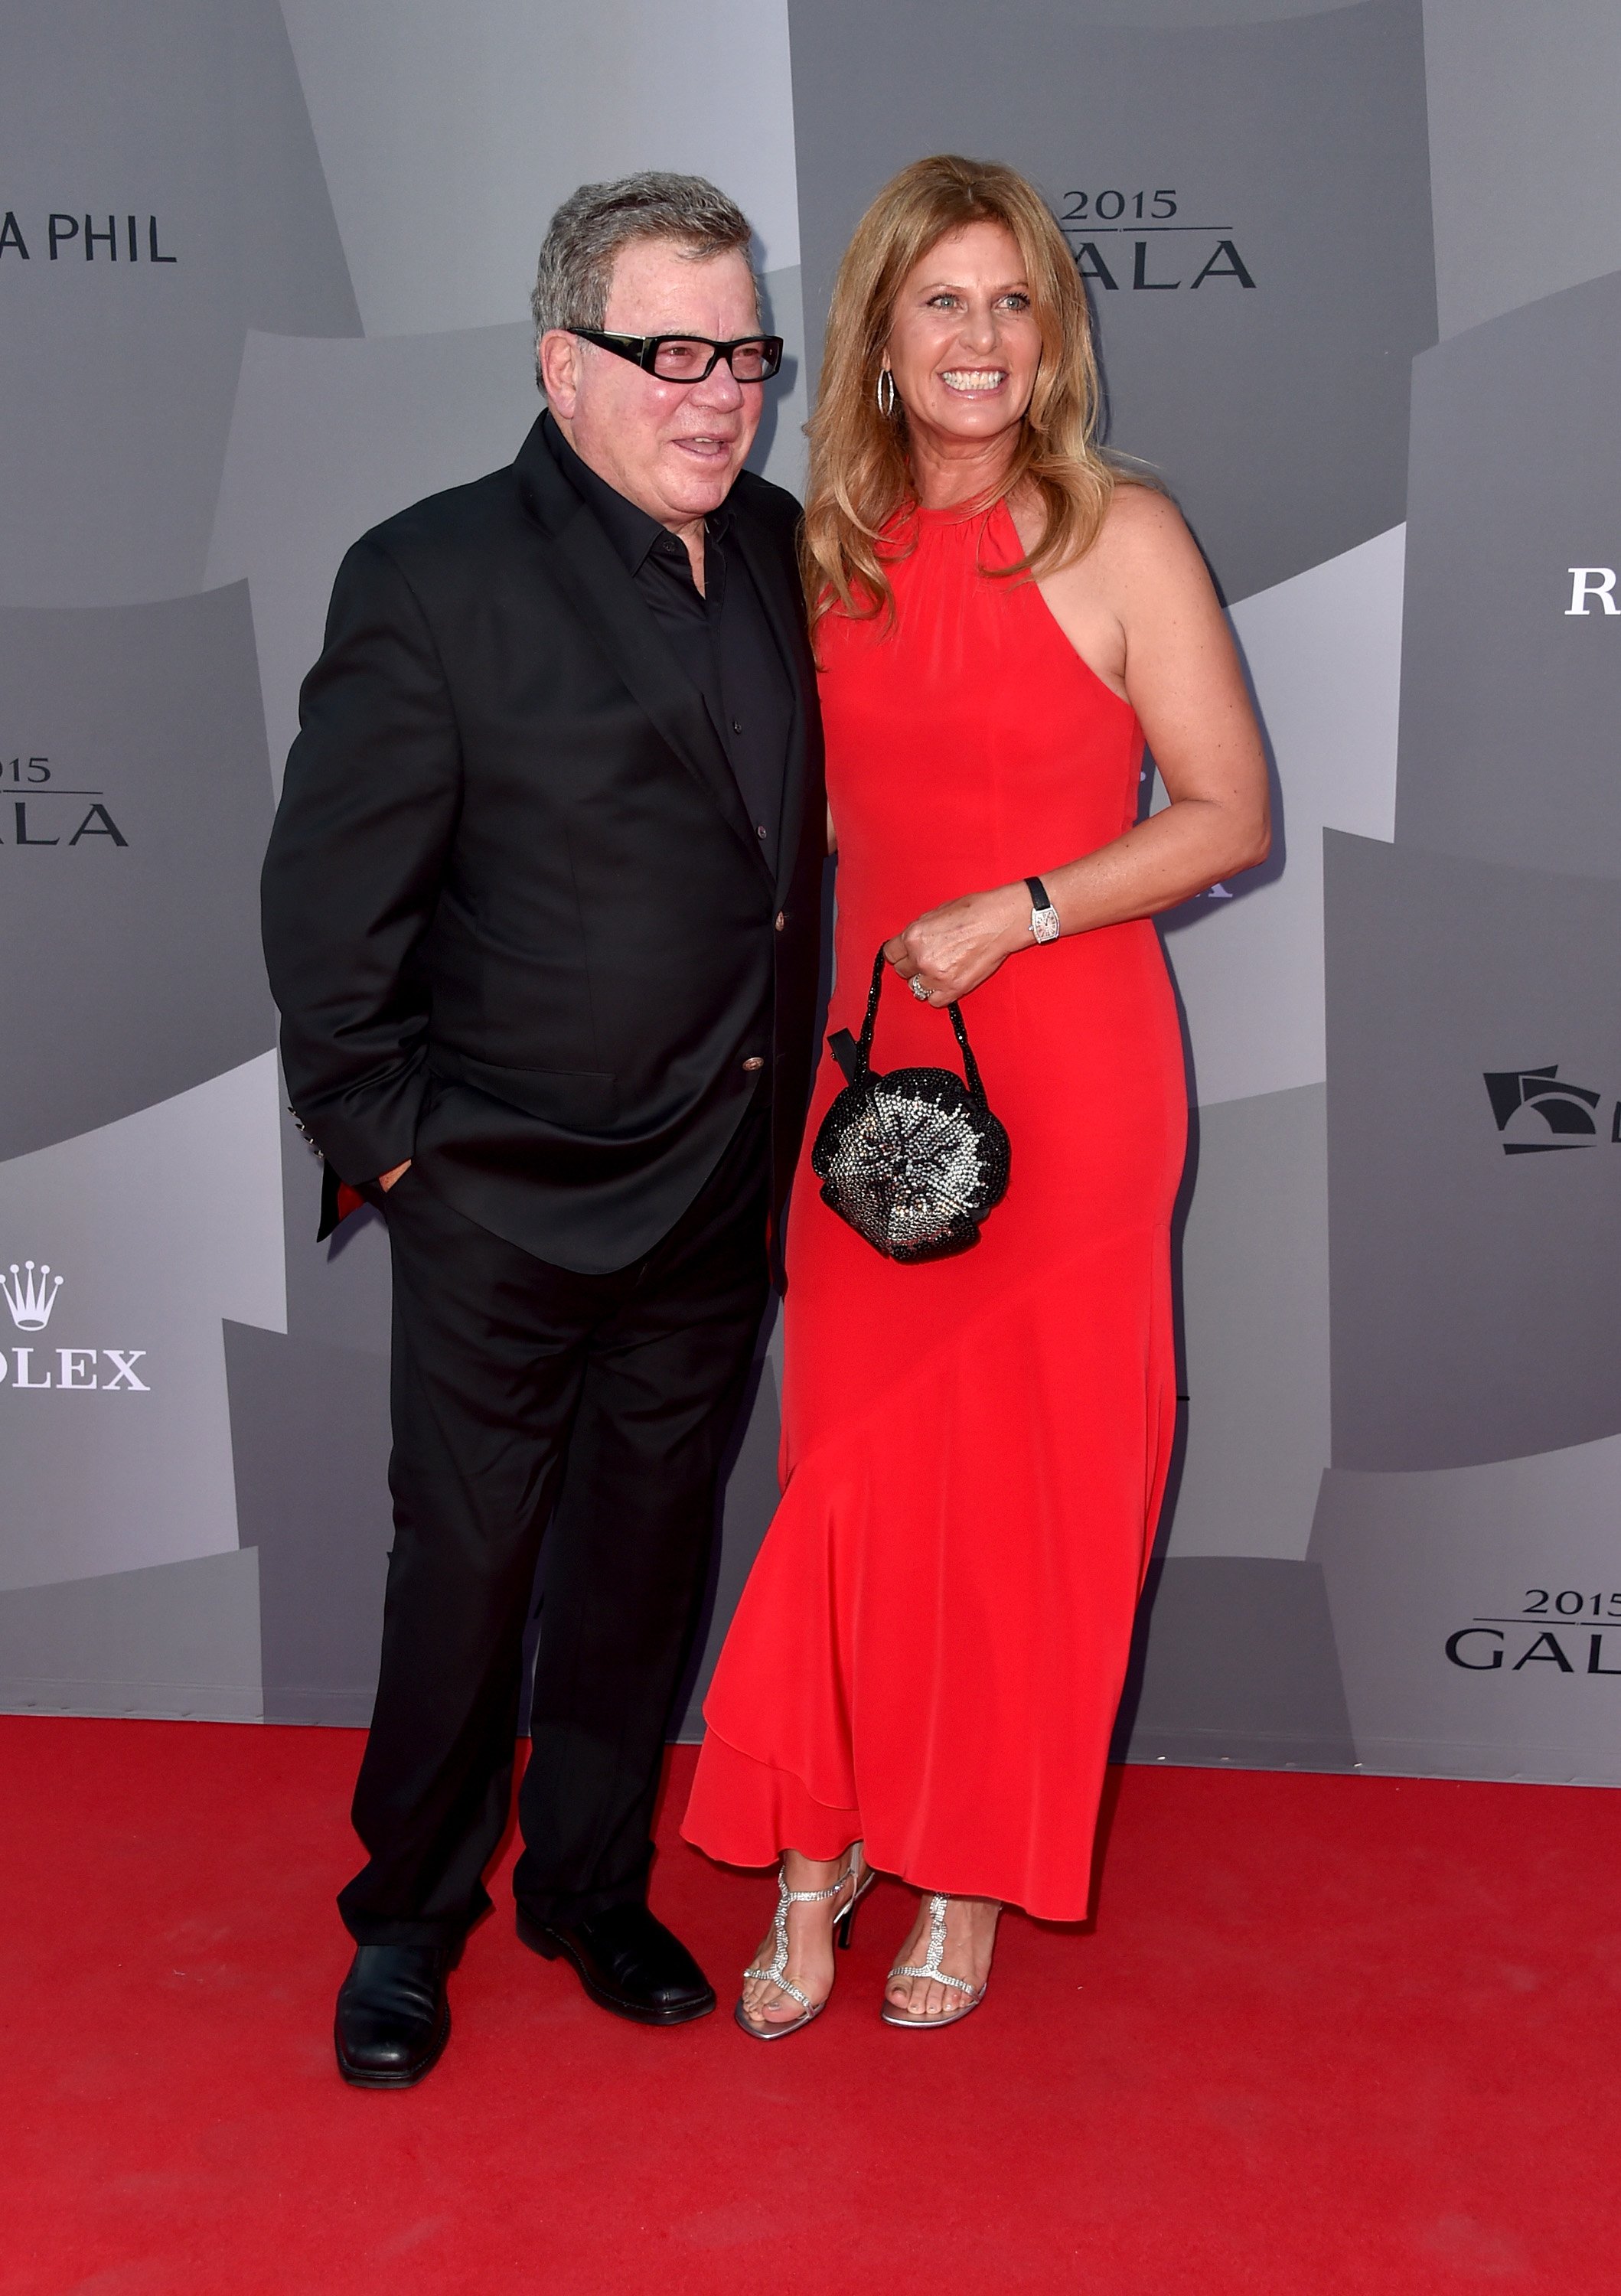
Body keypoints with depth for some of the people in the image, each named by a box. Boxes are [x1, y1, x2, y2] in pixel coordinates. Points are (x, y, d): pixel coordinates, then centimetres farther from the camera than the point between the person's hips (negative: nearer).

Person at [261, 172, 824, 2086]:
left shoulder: (778, 551, 5)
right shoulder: (431, 579, -13)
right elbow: (327, 900, -11)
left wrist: (778, 1101, 10)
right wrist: (386, 1134, -10)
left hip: (718, 1196, 5)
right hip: (503, 1199, -5)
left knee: (645, 1558, 17)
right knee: (463, 1567, 9)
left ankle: (592, 1886, 37)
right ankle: (410, 1920, 30)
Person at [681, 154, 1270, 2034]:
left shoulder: (1121, 539, -6)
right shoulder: (833, 549, 7)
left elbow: (1229, 814, -7)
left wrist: (1013, 914, -16)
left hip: (1066, 1070, -3)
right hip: (871, 1057, 4)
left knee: (1028, 1478, 6)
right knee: (852, 1467, 6)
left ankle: (972, 1870, 24)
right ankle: (820, 1847, 23)